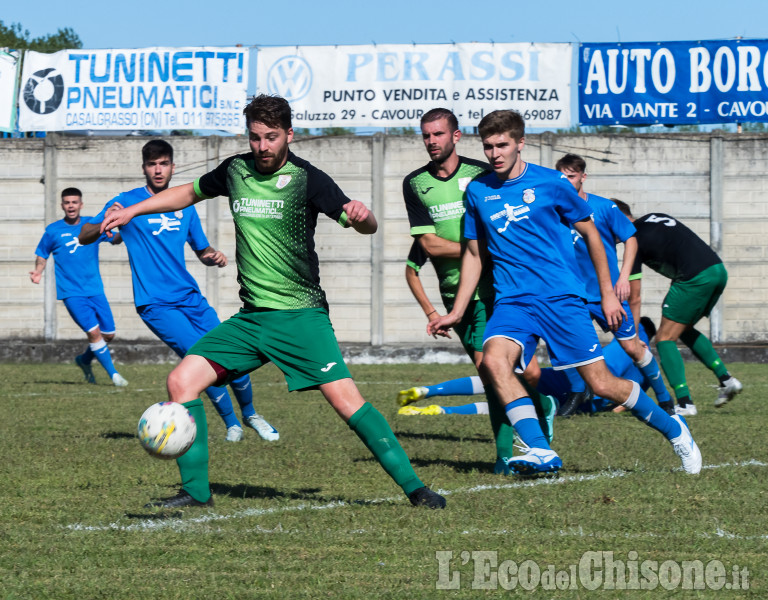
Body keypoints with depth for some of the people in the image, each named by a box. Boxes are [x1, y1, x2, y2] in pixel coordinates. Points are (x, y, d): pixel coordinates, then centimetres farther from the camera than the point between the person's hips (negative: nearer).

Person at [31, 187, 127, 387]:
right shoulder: (53, 231, 1)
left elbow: (115, 239, 7)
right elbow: (42, 255, 9)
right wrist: (38, 272, -9)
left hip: (95, 290, 4)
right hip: (71, 292, -4)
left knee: (108, 335, 4)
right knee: (93, 331, -17)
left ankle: (84, 360, 31)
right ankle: (113, 374, -7)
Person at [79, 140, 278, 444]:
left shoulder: (185, 207, 13)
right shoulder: (127, 202, -2)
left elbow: (202, 250, 23)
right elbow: (84, 237, -6)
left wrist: (213, 257, -1)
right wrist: (106, 223, -27)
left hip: (191, 297, 5)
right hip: (156, 303, -5)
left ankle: (250, 414, 24)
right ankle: (231, 424, -1)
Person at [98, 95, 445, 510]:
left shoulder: (305, 178, -8)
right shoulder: (235, 170, 7)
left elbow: (367, 227, -11)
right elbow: (189, 193, 26)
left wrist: (361, 215, -34)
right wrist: (132, 211, 20)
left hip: (301, 315, -5)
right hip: (250, 318, 5)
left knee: (345, 400, -19)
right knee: (181, 381, -6)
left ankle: (414, 487, -11)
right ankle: (195, 491, 3)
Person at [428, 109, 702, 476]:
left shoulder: (550, 183, -1)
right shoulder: (478, 191, 8)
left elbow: (590, 233, 9)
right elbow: (474, 254, 18)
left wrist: (608, 293, 9)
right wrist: (457, 312, 13)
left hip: (561, 298, -3)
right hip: (511, 302, 3)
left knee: (601, 383, -5)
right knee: (493, 360, -28)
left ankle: (673, 429, 20)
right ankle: (540, 452, -30)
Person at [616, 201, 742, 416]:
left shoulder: (634, 241, -2)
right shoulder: (654, 218, 22)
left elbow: (635, 299, 0)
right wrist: (673, 297, 26)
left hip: (696, 278, -9)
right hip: (719, 270, 9)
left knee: (665, 339, 0)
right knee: (684, 328, 26)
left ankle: (685, 402, -9)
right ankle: (725, 379, 18)